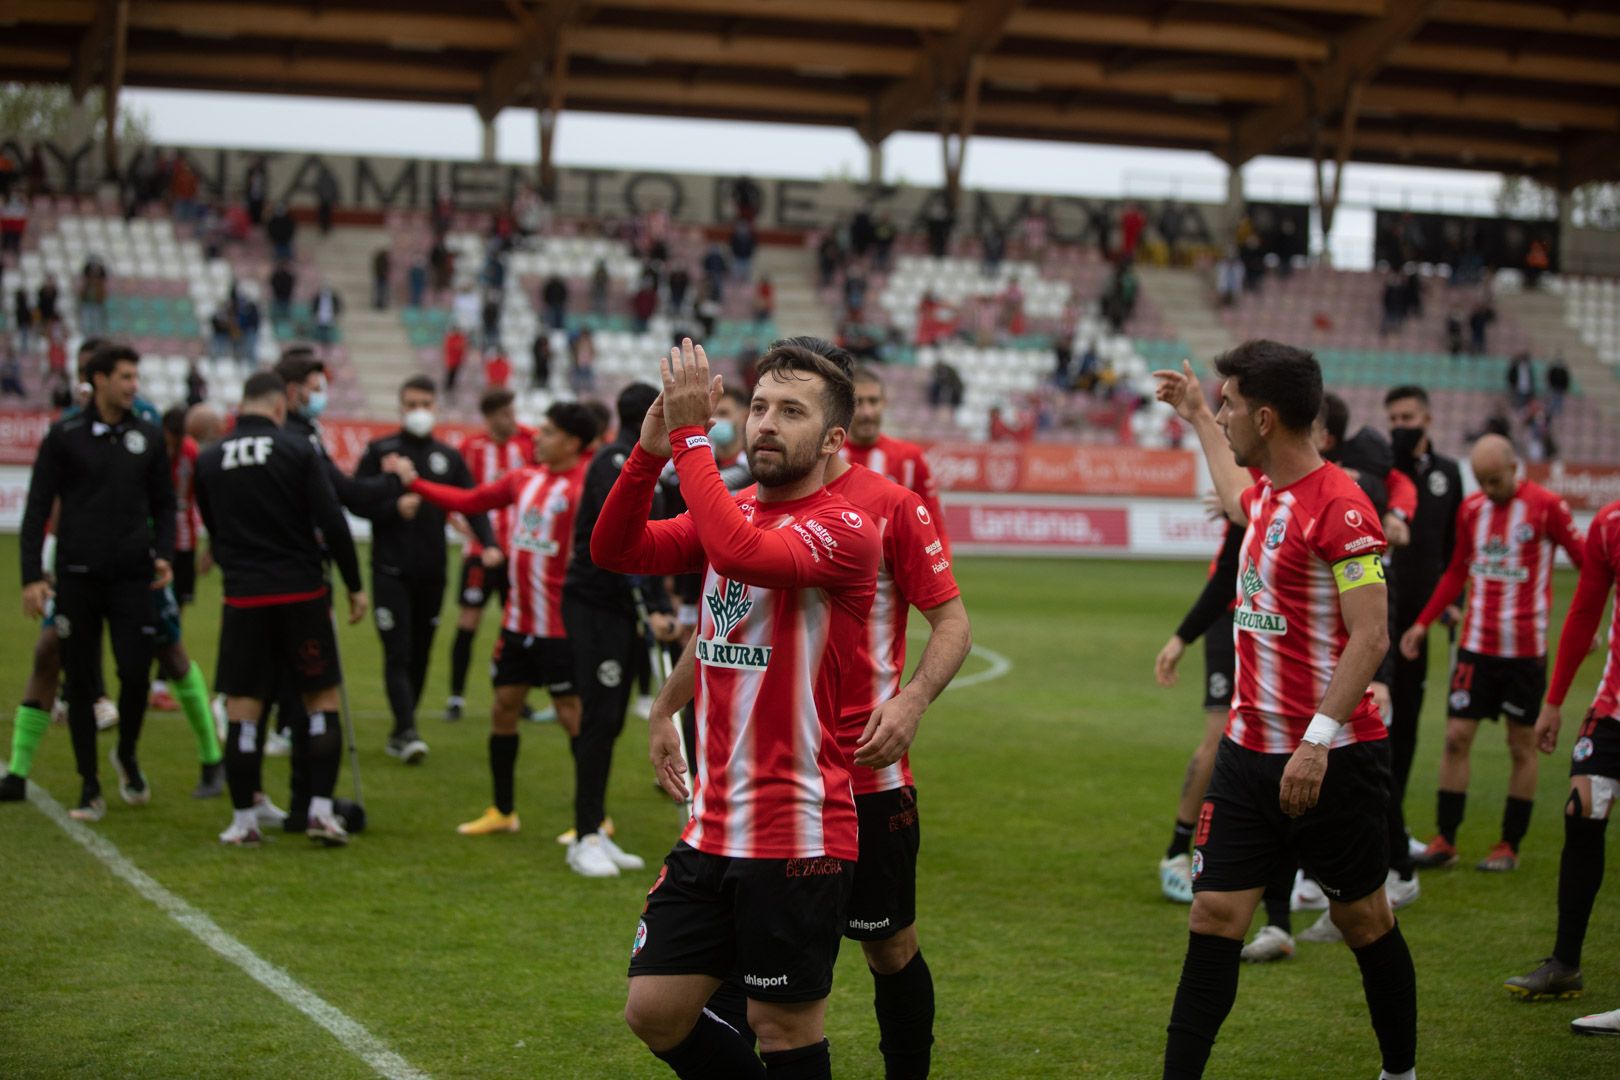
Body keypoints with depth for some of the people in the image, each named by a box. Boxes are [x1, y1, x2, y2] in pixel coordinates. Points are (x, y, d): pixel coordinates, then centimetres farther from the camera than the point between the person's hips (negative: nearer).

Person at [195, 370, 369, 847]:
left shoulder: (209, 459, 4)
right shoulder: (297, 449, -5)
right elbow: (332, 522, -9)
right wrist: (354, 585, -1)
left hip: (242, 597, 2)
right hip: (301, 592, -2)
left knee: (242, 709, 6)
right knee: (323, 700, 8)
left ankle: (243, 821, 8)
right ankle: (321, 811, 3)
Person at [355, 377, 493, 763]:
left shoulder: (448, 457, 11)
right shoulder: (380, 451, 2)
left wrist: (489, 543, -10)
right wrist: (394, 508, -18)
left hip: (432, 572, 4)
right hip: (390, 571, -4)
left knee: (421, 654, 8)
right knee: (397, 654, -11)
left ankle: (400, 732, 18)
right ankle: (406, 731, -16)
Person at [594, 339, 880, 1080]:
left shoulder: (844, 531, -12)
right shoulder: (733, 515, 11)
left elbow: (741, 552, -31)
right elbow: (615, 549, 1)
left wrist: (691, 435, -24)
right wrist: (651, 448, -12)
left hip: (797, 838, -7)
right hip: (712, 827, 7)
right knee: (655, 1012, 9)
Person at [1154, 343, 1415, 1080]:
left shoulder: (1340, 508, -16)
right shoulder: (1268, 495, 9)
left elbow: (1370, 638, -20)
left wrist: (1319, 740, -27)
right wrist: (1197, 421, 45)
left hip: (1332, 761, -7)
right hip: (1249, 754, 7)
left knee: (1364, 921, 9)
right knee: (1214, 917, 1)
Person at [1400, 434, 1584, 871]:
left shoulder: (1546, 506, -7)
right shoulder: (1471, 508, 6)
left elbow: (1586, 562, -3)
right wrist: (1423, 623, 10)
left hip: (1525, 649, -4)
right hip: (1476, 643, 4)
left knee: (1522, 745, 5)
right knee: (1456, 737, 0)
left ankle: (1510, 846, 14)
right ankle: (1445, 842, 7)